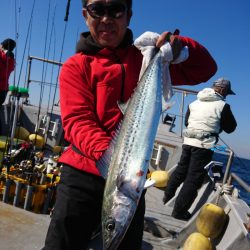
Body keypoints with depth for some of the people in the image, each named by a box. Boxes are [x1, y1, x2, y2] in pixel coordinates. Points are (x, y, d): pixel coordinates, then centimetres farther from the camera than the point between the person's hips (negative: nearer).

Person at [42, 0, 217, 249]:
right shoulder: (76, 66, 0)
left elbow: (205, 69, 9)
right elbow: (77, 120, -14)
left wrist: (180, 44, -11)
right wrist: (107, 153, -34)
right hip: (83, 175, -2)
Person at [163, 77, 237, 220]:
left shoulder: (194, 103, 11)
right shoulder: (223, 106, -6)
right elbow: (230, 128, 3)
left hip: (188, 141, 6)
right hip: (204, 146, -6)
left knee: (181, 170, 20)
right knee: (194, 178, 0)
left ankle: (168, 197, 33)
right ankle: (179, 211, 3)